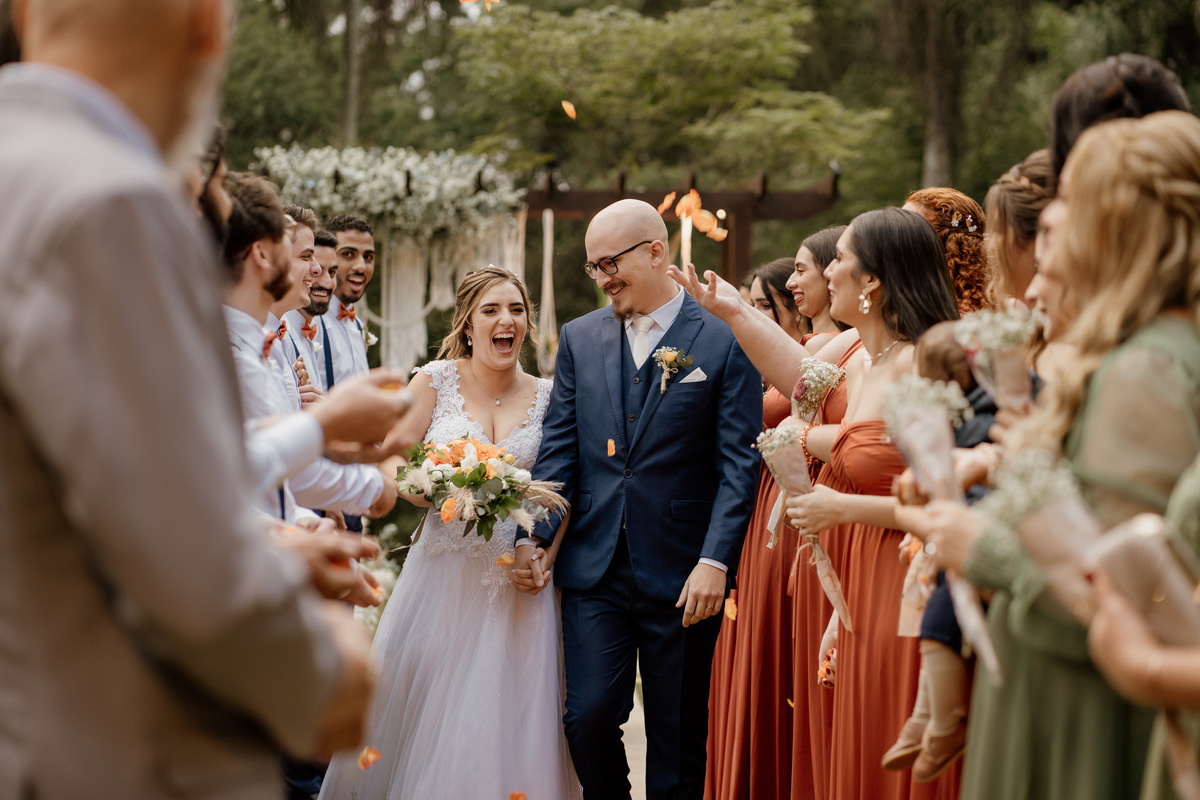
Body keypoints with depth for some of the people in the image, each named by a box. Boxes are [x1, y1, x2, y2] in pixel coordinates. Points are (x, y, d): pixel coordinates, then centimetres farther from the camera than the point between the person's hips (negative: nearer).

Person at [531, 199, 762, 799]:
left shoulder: (724, 339, -4)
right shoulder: (580, 338, 10)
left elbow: (739, 462, -7)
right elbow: (558, 447, 9)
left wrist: (715, 562, -15)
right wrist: (535, 536, -2)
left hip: (683, 573, -3)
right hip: (594, 569, 3)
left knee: (678, 738, 5)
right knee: (589, 718, -2)